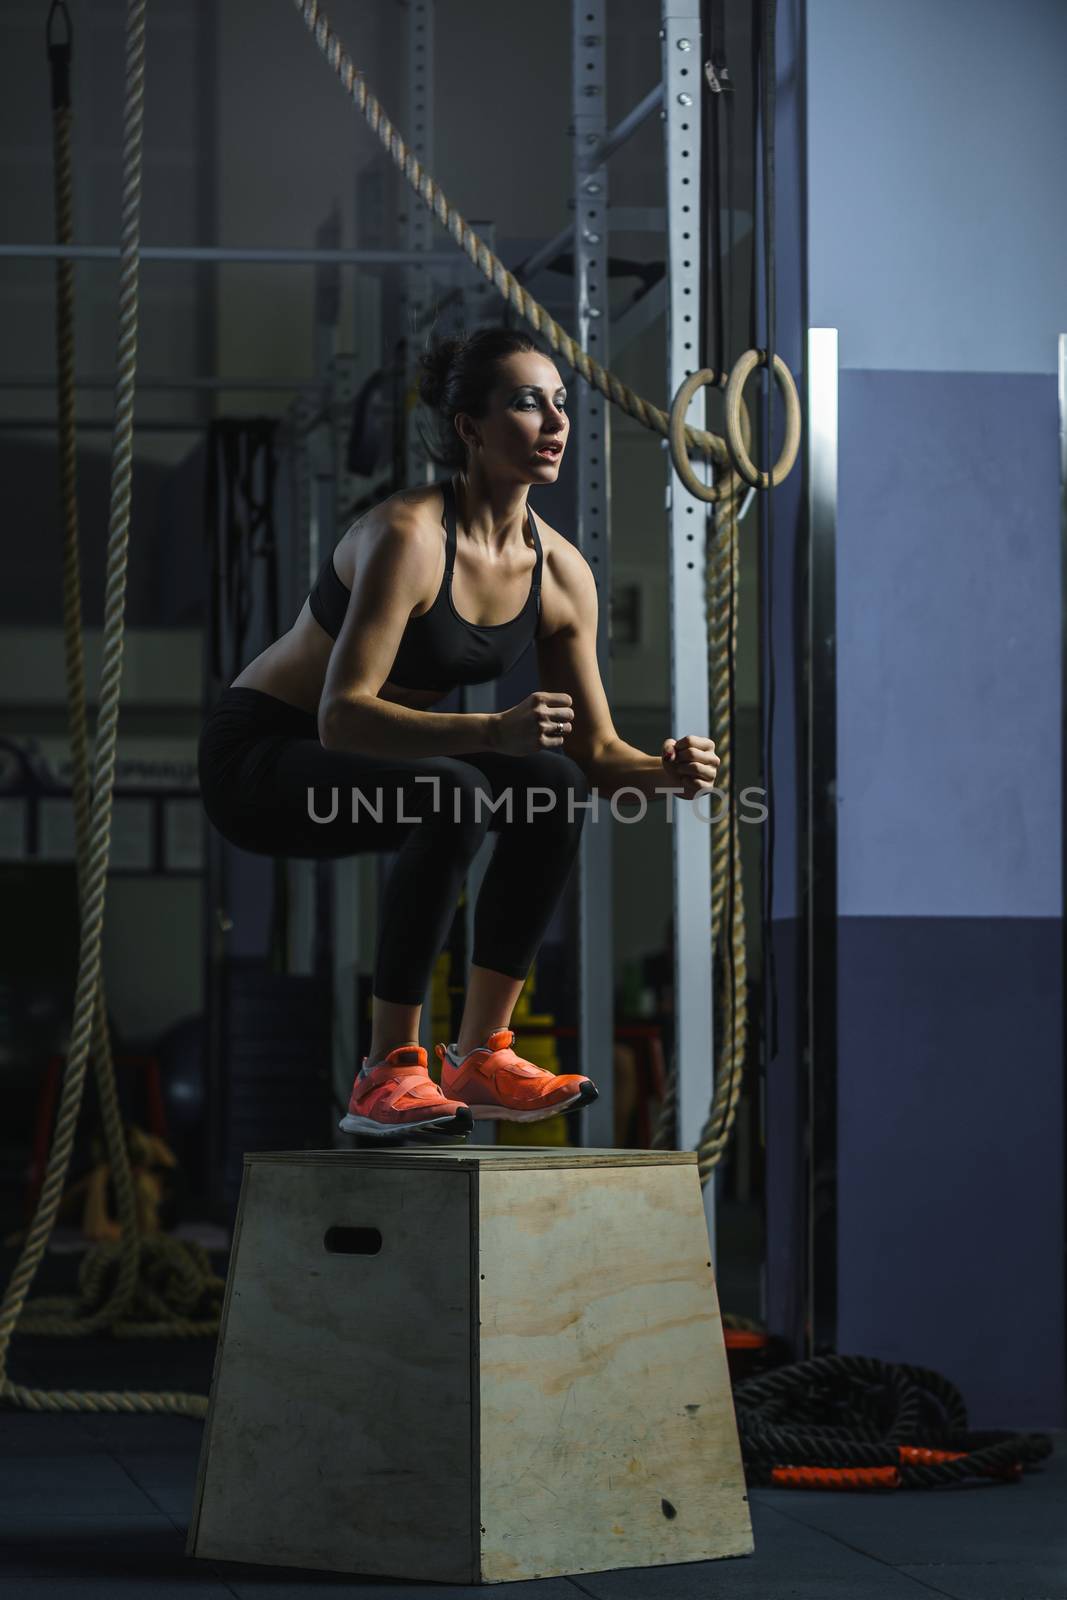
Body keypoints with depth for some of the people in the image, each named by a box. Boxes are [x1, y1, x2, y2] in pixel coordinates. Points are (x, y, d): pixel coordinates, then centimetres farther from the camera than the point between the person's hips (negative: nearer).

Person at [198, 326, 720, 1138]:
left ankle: (481, 1055, -7)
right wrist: (493, 731, -42)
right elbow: (341, 715, -32)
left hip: (370, 759, 7)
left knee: (557, 788, -15)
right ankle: (386, 1074, -24)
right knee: (454, 797, -32)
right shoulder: (408, 536, -26)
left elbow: (595, 751, 0)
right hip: (258, 756, -7)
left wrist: (666, 768, -22)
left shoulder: (561, 570, -4)